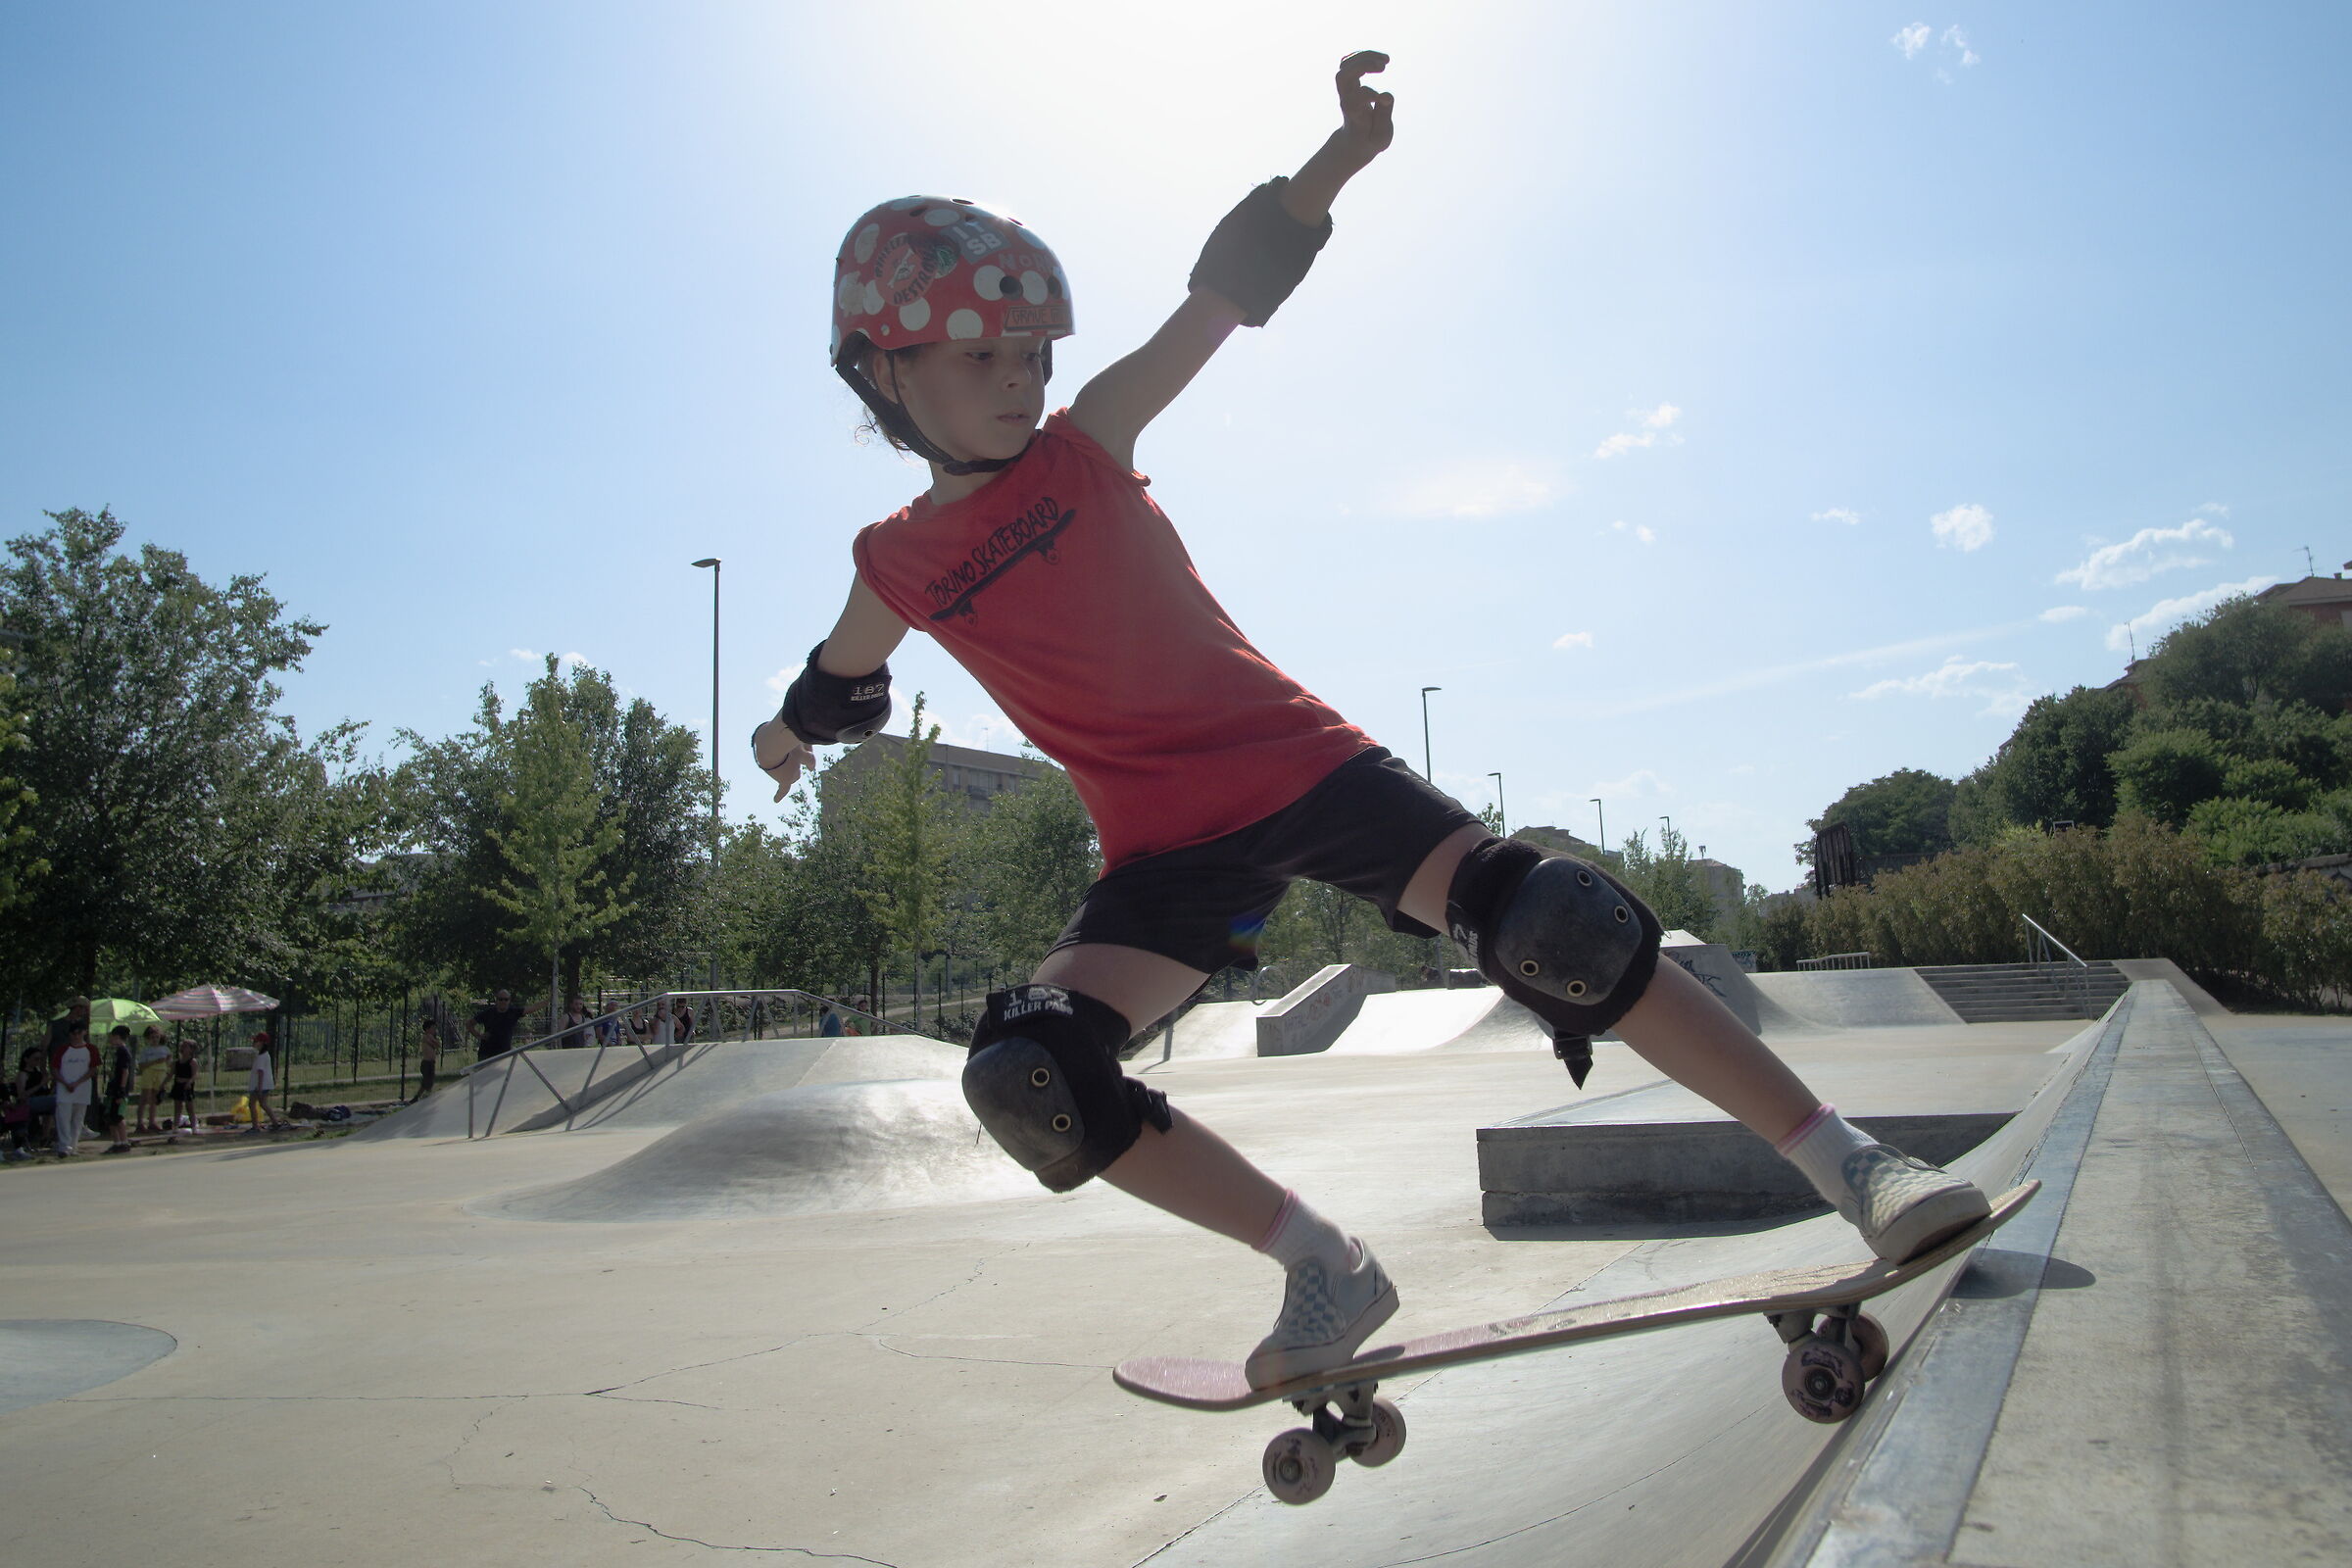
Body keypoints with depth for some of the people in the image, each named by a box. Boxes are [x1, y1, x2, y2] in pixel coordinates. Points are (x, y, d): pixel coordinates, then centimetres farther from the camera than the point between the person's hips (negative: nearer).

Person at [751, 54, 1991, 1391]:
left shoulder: (1086, 446, 1)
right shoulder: (896, 561, 7)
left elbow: (1220, 296, -10)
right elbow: (847, 675, 29)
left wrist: (1341, 155, -23)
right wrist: (797, 732, 47)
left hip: (1302, 763, -2)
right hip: (1168, 852, 2)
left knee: (1545, 922, -21)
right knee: (1024, 1077, -19)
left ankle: (1845, 1160, -9)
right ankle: (1326, 1272, -6)